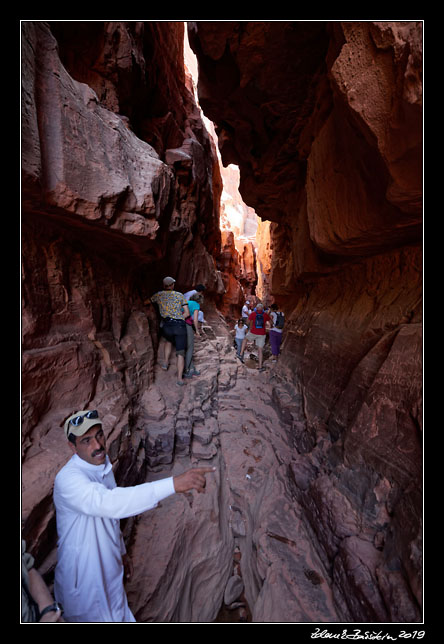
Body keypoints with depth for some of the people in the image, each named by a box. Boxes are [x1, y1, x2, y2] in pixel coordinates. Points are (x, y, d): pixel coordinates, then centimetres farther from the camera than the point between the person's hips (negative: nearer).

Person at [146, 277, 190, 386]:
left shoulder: (159, 295, 13)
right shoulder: (180, 295, 10)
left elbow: (146, 302, 30)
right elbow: (187, 313, 5)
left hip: (167, 325, 1)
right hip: (180, 326, -1)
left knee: (169, 341, 35)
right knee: (180, 352, 5)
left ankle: (165, 362, 26)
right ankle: (179, 378, 1)